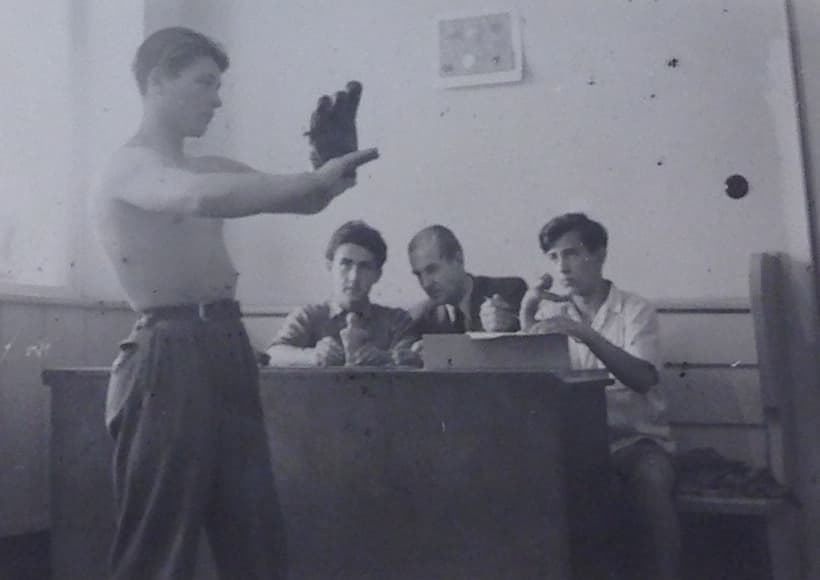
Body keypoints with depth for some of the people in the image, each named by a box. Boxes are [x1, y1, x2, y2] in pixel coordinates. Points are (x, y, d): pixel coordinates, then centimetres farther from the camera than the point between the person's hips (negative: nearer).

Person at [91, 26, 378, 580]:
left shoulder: (207, 168, 18)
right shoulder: (128, 167, -6)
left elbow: (303, 201, 16)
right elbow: (198, 199, -29)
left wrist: (329, 166, -4)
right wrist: (314, 178, -24)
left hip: (227, 350, 8)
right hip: (170, 358, -8)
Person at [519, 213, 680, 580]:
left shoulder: (636, 310, -1)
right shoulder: (551, 312, 9)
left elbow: (643, 379, -18)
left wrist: (584, 333, -30)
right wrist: (526, 318, -16)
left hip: (635, 438, -2)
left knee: (650, 480, -33)